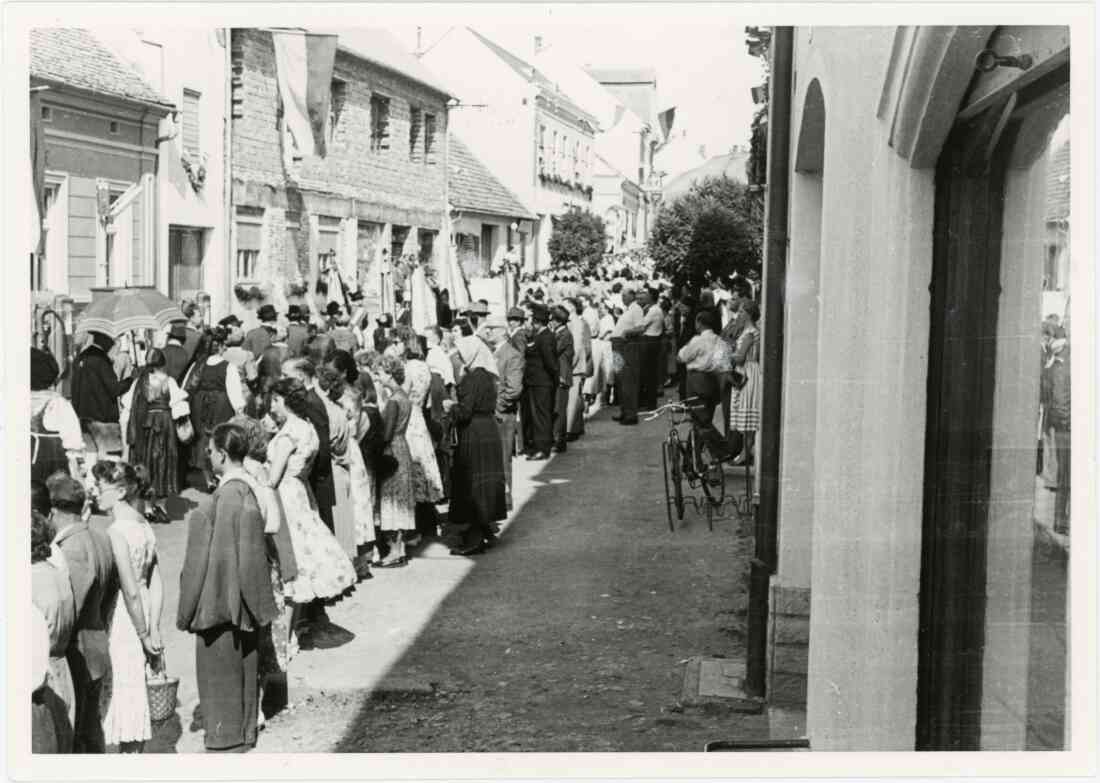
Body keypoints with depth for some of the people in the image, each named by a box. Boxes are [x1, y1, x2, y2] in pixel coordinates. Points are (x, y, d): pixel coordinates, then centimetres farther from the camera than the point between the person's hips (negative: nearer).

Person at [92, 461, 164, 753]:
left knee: (123, 694, 3)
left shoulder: (116, 532, -19)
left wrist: (145, 636, -13)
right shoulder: (144, 527, 7)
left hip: (121, 621, -8)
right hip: (140, 623, 8)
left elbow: (131, 591, -21)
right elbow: (156, 584, 6)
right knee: (136, 695, 17)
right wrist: (154, 630, 6)